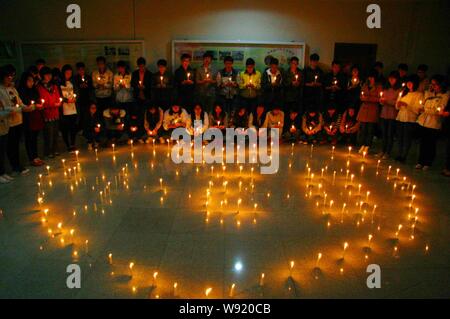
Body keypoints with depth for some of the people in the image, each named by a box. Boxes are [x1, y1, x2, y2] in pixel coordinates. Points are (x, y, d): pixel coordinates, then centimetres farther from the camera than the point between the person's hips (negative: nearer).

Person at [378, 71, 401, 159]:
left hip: (393, 115, -5)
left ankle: (388, 152, 5)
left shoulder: (399, 90, -4)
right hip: (384, 114, 5)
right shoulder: (386, 89, 12)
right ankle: (382, 151, 15)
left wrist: (387, 101, -16)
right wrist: (382, 101, -6)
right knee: (383, 133, 8)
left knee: (390, 134, 0)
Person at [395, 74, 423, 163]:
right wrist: (398, 105, -7)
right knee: (400, 138, 5)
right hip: (400, 118, 5)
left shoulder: (419, 95, -2)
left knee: (407, 139, -3)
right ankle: (399, 155, 13)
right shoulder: (403, 92, 14)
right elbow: (397, 107, 15)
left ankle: (403, 156, 3)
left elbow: (418, 109, -11)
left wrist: (406, 105, -20)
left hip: (410, 120, -5)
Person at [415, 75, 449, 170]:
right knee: (423, 143, 10)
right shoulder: (428, 93, 11)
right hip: (423, 122, 4)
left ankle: (427, 163, 15)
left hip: (434, 124, -4)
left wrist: (425, 110, -17)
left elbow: (439, 110, -10)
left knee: (431, 144, 4)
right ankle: (420, 162, 20)